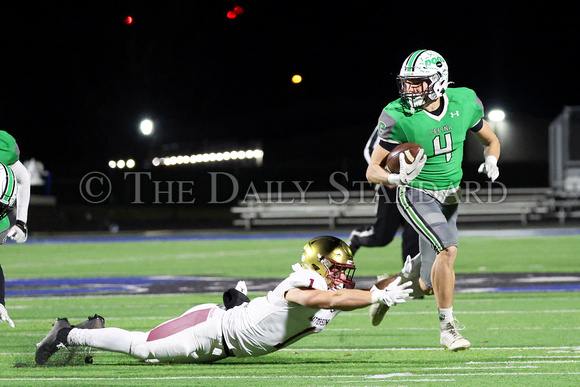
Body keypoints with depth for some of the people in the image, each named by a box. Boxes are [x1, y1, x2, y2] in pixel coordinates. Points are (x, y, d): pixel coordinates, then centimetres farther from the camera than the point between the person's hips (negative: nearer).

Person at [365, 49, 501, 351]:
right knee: (448, 249, -28)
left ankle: (386, 286, 37)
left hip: (449, 198, 5)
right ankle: (448, 327, -14)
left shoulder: (463, 103, -8)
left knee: (427, 285, 5)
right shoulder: (400, 117, -18)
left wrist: (490, 162, -11)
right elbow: (373, 171, -13)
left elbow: (490, 140, 11)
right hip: (417, 195, -4)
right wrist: (397, 177, -34)